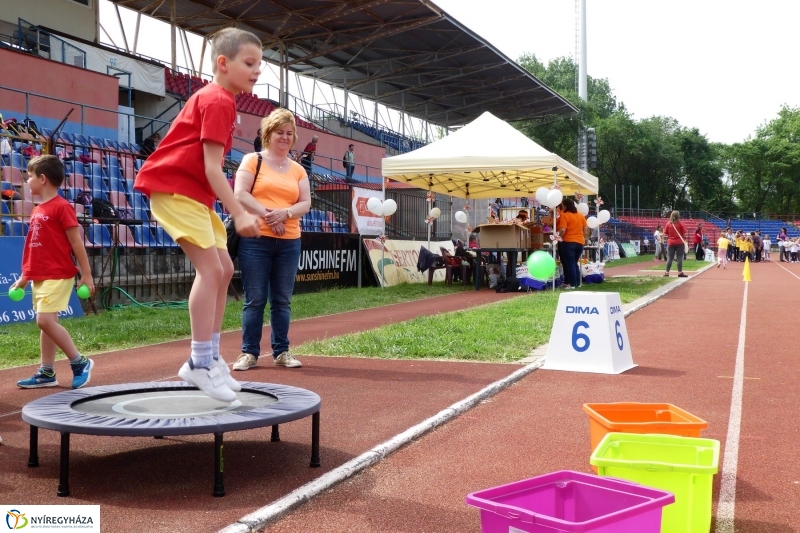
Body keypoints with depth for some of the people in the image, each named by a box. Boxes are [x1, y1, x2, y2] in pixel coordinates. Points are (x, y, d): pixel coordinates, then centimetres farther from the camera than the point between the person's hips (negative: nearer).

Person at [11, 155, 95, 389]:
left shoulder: (61, 207, -11)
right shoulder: (37, 210, 13)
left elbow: (76, 242, -12)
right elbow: (35, 247, 19)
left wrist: (86, 274, -13)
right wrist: (24, 276, 20)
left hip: (57, 276, -8)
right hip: (40, 277, 8)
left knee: (45, 320, -15)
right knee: (46, 322, 10)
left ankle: (80, 362, -3)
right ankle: (47, 372, 16)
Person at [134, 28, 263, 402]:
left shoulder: (216, 99, 17)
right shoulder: (218, 101, -14)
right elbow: (212, 167, -21)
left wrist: (241, 211, 19)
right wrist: (239, 213, -26)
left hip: (194, 193, 11)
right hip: (173, 188, -11)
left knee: (224, 270, 8)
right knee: (211, 268, -17)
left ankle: (210, 358, 14)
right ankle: (201, 364, -11)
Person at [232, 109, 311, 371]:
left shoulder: (298, 170, 15)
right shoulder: (252, 160, 4)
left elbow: (305, 203, 6)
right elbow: (240, 194, -7)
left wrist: (285, 213, -13)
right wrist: (267, 214, -16)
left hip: (289, 243, 4)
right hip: (256, 240, -4)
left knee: (282, 300, 7)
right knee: (255, 299, -2)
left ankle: (281, 351, 14)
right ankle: (249, 352, 5)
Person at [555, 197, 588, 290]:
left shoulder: (564, 215, -11)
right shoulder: (581, 215, 11)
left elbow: (562, 230, -19)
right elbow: (586, 228, 16)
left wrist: (559, 238, -3)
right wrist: (584, 238, 26)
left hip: (568, 242, -7)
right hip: (580, 242, 7)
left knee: (569, 264, 0)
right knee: (574, 263, 17)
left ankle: (572, 284, -2)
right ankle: (577, 282, 18)